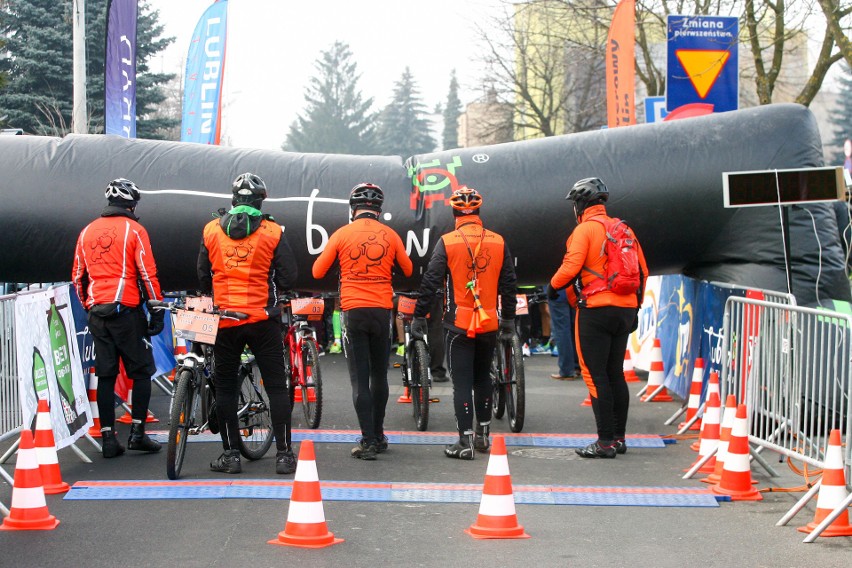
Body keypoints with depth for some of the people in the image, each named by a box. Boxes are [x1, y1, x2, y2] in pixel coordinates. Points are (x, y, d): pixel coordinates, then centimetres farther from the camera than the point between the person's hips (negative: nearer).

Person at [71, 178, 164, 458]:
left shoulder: (87, 232, 12)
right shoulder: (134, 229, -4)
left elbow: (77, 277, 16)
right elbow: (148, 274, -9)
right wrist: (157, 311, -4)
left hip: (97, 312, 5)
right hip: (126, 309, -5)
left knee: (106, 375, 7)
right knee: (141, 372, 5)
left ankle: (108, 438, 6)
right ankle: (137, 432, -1)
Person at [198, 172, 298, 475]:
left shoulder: (211, 230, 2)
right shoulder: (272, 231, -4)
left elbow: (202, 276, 8)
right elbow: (288, 276, -3)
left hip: (224, 320, 1)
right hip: (263, 319, -1)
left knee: (225, 387, 9)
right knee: (276, 386, 5)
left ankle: (230, 454, 8)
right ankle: (284, 454, 3)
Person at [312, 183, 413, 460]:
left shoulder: (342, 234, -3)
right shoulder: (390, 235, 2)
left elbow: (317, 272, 1)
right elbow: (408, 270, 13)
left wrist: (329, 256, 21)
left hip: (353, 311, -2)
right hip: (382, 310, 2)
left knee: (360, 379, -1)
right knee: (379, 375, 15)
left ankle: (368, 441, -6)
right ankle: (379, 436, 24)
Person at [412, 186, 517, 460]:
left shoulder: (447, 243, -8)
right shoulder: (498, 243, 3)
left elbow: (430, 282, -9)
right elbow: (509, 284, 7)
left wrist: (419, 315, -2)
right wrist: (509, 319, 17)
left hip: (459, 324, -4)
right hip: (490, 324, 4)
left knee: (462, 382, 0)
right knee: (483, 378, 18)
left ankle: (465, 442, -3)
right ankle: (483, 435, 25)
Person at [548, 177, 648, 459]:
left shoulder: (585, 229, -8)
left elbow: (571, 267, -19)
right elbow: (642, 270, 15)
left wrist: (553, 286, 0)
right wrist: (635, 306, 23)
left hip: (595, 309, -7)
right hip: (625, 309, 7)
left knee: (596, 376, -4)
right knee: (616, 374, 14)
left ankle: (605, 442, -6)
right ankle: (619, 437, 17)